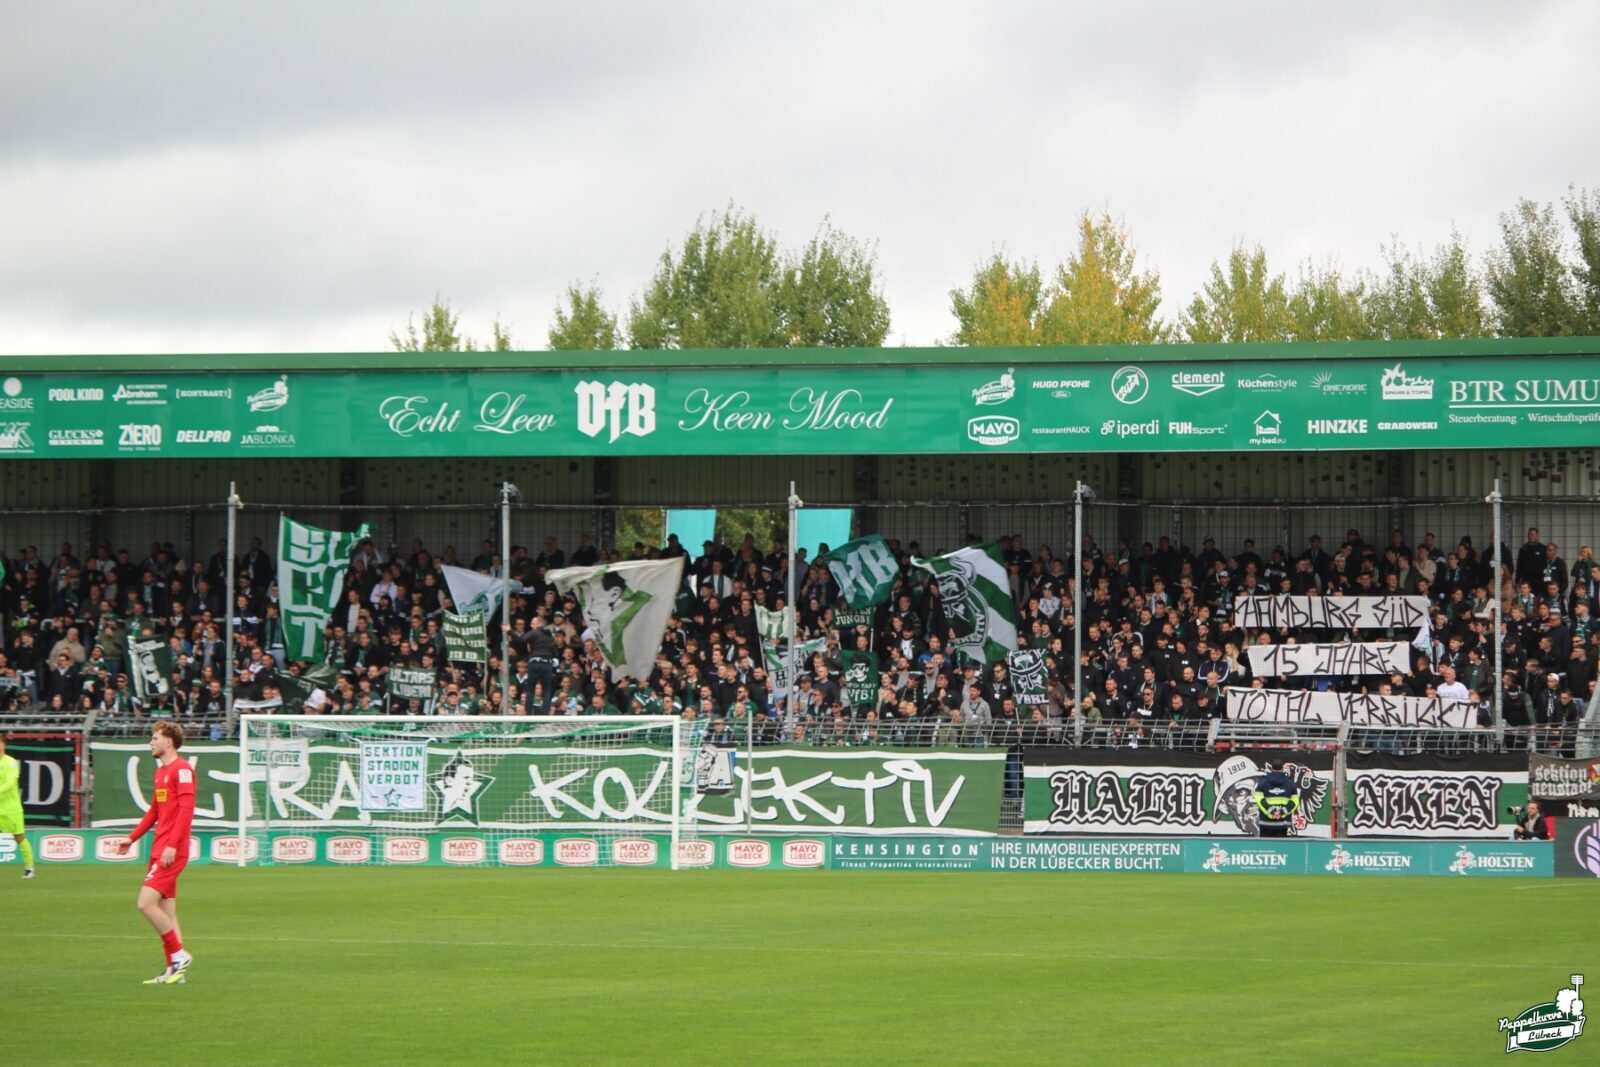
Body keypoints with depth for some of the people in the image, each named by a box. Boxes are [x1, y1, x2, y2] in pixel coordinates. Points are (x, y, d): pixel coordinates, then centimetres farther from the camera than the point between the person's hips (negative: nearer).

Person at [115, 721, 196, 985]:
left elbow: (186, 809, -19)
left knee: (146, 903, -15)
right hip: (159, 850, 10)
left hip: (171, 851, -10)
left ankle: (179, 955, -7)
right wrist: (132, 838, 25)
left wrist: (172, 845, -25)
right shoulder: (161, 771, 18)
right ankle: (174, 970, 9)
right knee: (166, 911, 8)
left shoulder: (182, 769, -11)